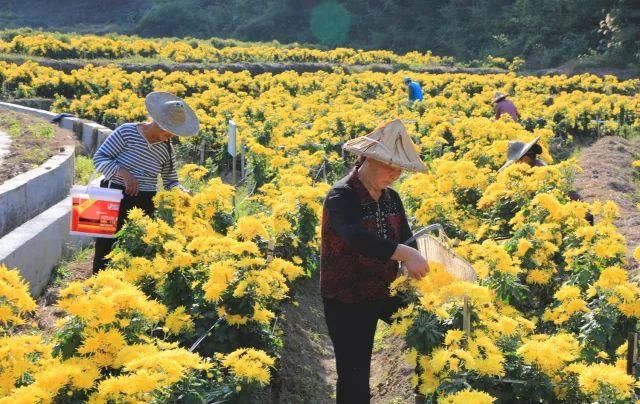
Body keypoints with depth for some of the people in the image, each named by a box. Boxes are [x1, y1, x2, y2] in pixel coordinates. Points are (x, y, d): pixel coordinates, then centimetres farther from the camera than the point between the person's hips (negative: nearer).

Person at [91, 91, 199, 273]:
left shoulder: (167, 149, 6)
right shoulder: (127, 132, -8)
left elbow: (171, 182, 15)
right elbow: (99, 158, -9)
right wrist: (124, 173, -23)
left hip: (146, 204, 4)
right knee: (106, 248, -3)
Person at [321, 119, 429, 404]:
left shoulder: (391, 198, 3)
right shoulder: (341, 196, -21)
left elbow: (405, 238, -2)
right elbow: (355, 236, -39)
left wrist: (417, 263, -24)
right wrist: (404, 254, -49)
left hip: (382, 293, 7)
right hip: (346, 301, -7)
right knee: (354, 373, 0)